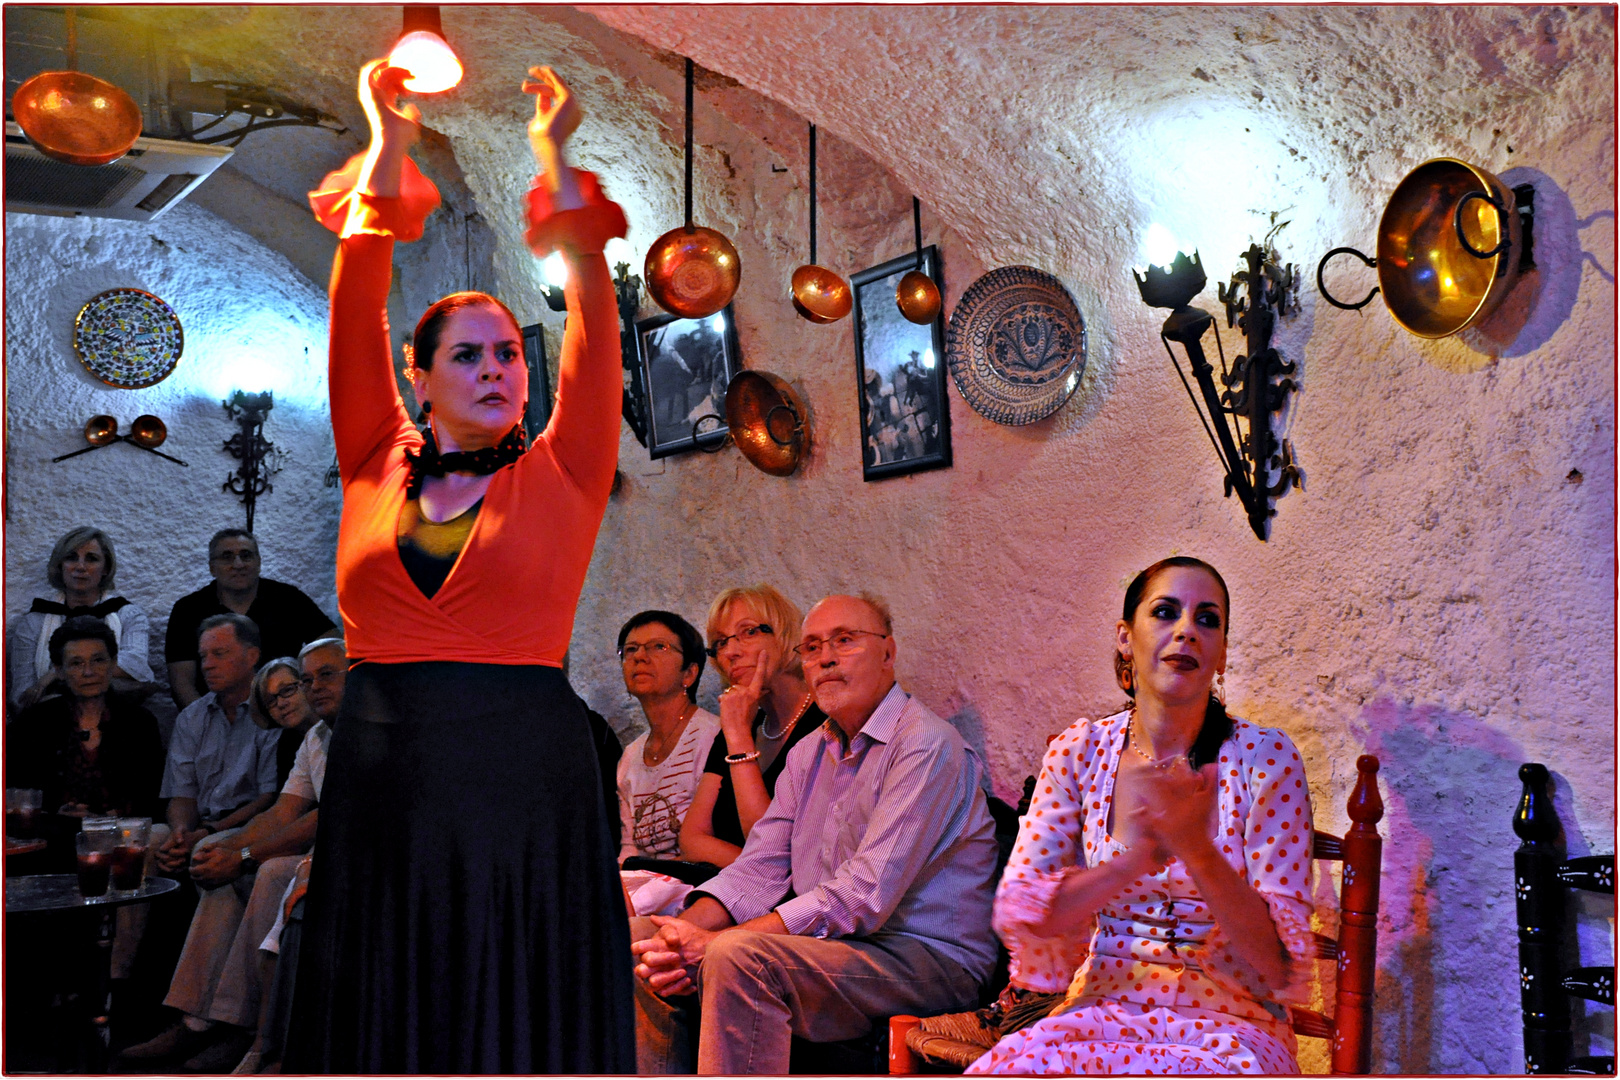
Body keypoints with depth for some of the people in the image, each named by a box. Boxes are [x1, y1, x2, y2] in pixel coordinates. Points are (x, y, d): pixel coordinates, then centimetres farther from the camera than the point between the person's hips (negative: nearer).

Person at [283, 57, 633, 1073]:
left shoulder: (561, 477, 5)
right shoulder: (378, 466, 9)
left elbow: (596, 323, -1)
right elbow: (356, 311, 4)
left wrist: (555, 157, 0)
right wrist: (388, 142, 1)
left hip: (529, 780, -1)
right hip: (383, 786, 2)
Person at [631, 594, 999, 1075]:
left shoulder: (925, 744, -13)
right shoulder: (809, 753, 16)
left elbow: (866, 896, -22)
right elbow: (759, 869, 7)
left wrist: (715, 943, -23)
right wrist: (685, 931, -14)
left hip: (927, 958, -8)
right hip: (826, 944, 8)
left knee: (737, 956, -32)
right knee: (639, 942, -1)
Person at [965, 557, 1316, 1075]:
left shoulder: (1265, 757, -5)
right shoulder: (1080, 751, 2)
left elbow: (1280, 964, -9)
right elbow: (1015, 914, -5)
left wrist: (1197, 850, -25)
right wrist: (1133, 861, -21)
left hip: (1229, 1028, -3)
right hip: (1103, 1009, 3)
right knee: (1004, 1065, -30)